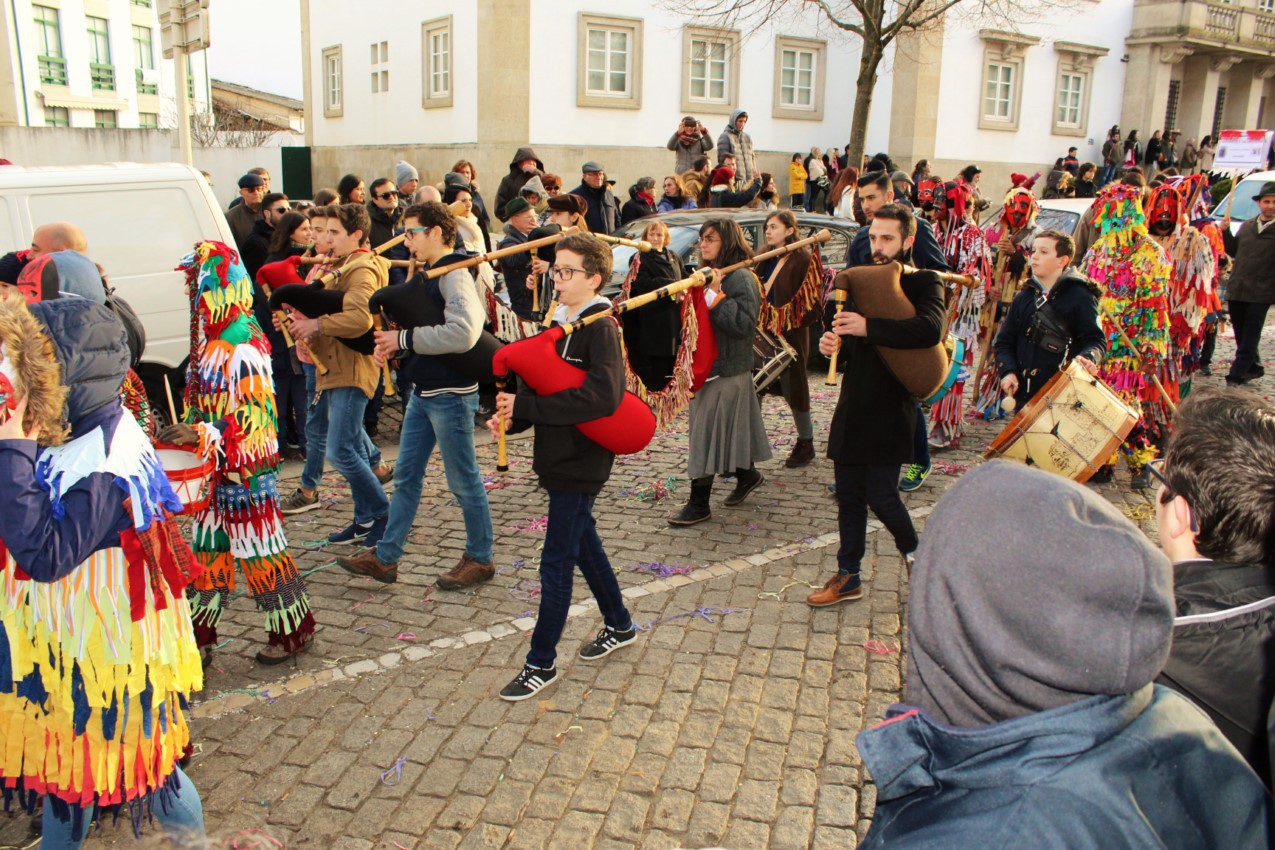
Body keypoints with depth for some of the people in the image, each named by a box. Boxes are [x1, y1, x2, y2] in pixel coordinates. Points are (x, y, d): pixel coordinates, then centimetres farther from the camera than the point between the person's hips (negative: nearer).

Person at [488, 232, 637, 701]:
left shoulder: (600, 328, -17)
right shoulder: (561, 324, 8)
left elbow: (602, 396, -30)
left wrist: (525, 406, -28)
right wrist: (511, 416, -9)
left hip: (581, 463, -9)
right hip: (558, 456, 9)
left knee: (556, 562, -1)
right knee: (584, 544, 21)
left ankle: (542, 663, 12)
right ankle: (620, 626, 40)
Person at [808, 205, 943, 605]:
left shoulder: (923, 282, -4)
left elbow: (930, 329, -25)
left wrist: (869, 328, -28)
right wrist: (831, 344, -4)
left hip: (890, 411, -6)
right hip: (853, 408, 6)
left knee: (881, 496, -5)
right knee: (849, 496, 10)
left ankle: (914, 554, 23)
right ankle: (848, 577, 22)